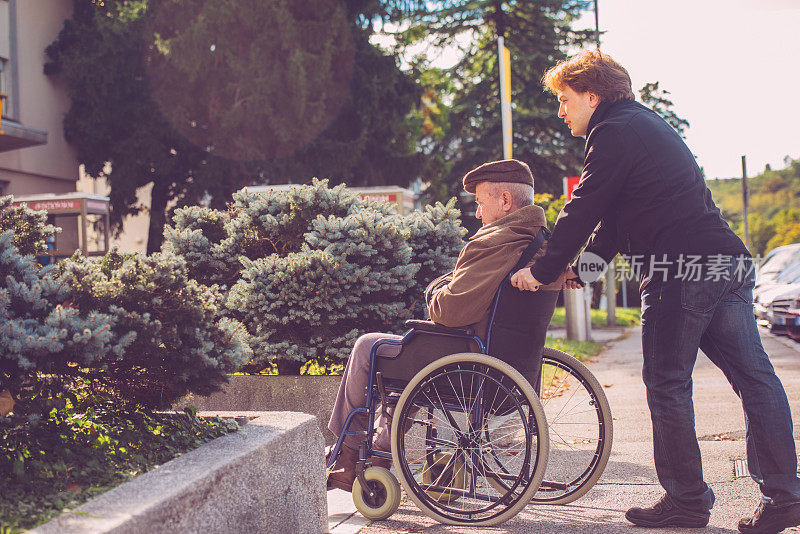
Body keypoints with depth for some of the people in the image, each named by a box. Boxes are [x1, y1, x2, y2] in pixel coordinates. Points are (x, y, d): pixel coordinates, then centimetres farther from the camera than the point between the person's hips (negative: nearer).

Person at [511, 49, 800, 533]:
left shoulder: (614, 132, -6)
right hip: (729, 265, 10)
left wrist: (543, 271, -1)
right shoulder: (644, 123, 25)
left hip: (680, 272, -9)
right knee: (755, 379, 6)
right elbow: (614, 212, 26)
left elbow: (582, 211, -9)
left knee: (668, 385, 1)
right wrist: (587, 263, 20)